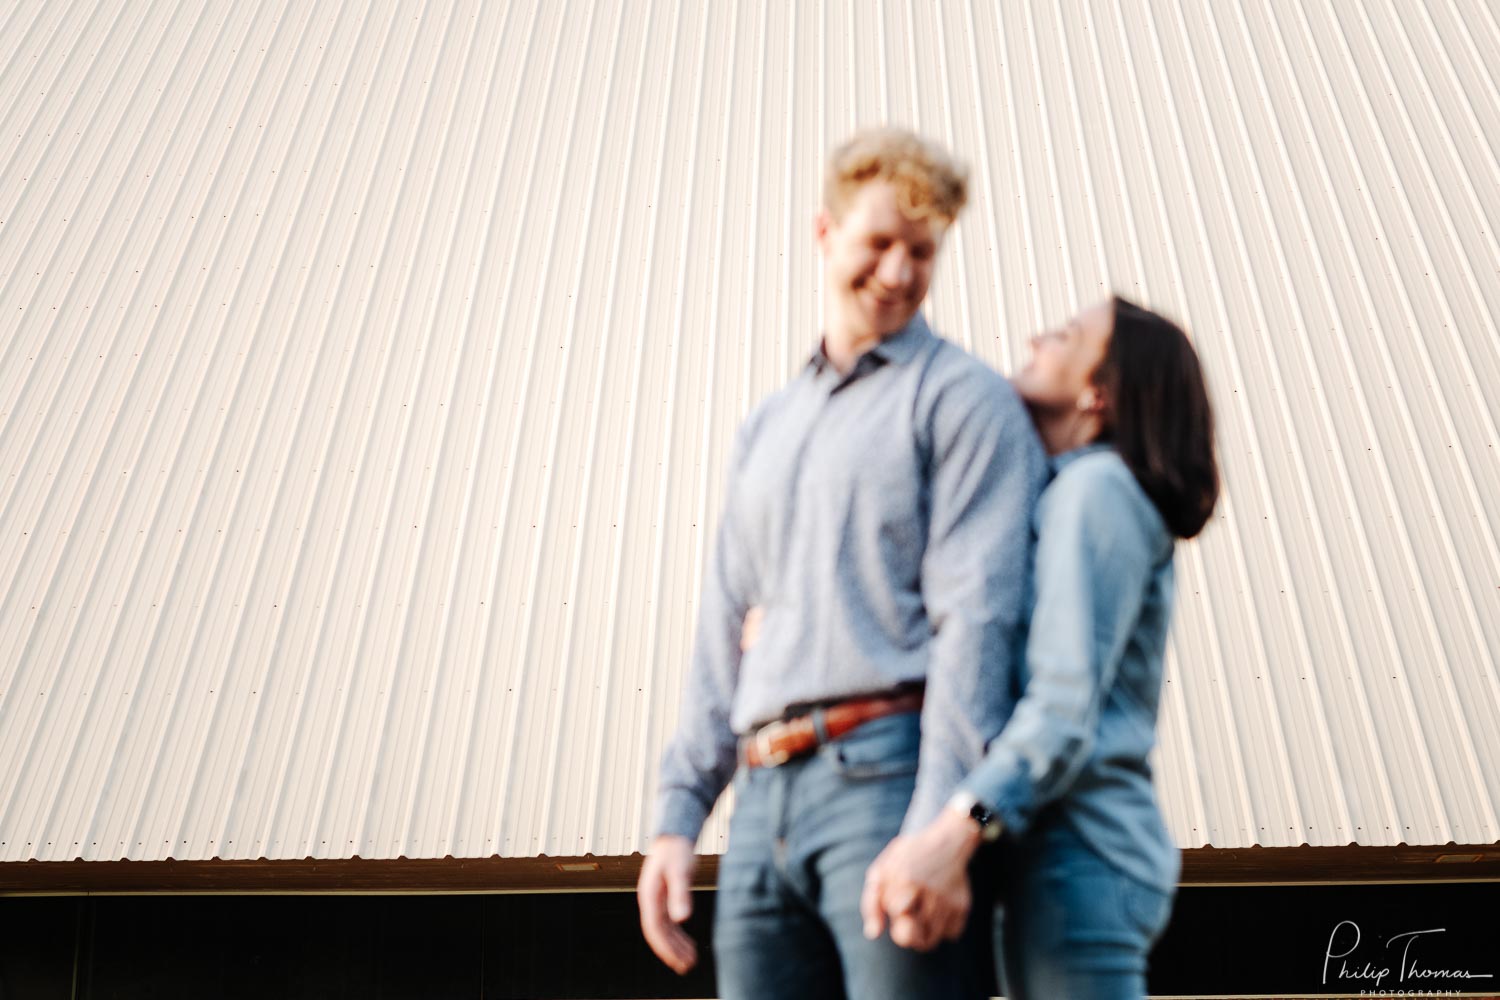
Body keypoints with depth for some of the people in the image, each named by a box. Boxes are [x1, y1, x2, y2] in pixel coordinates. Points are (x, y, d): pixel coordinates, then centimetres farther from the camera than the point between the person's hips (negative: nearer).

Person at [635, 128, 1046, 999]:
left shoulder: (963, 397, 4)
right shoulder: (765, 428, 22)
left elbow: (979, 613, -8)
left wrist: (941, 822, -17)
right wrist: (681, 814, 12)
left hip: (886, 767, -5)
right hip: (766, 796, 6)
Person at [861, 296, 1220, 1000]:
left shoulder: (1097, 484, -7)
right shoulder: (1062, 498, 22)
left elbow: (1068, 701, -19)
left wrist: (955, 830, -33)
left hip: (1078, 850, -9)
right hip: (1051, 846, 9)